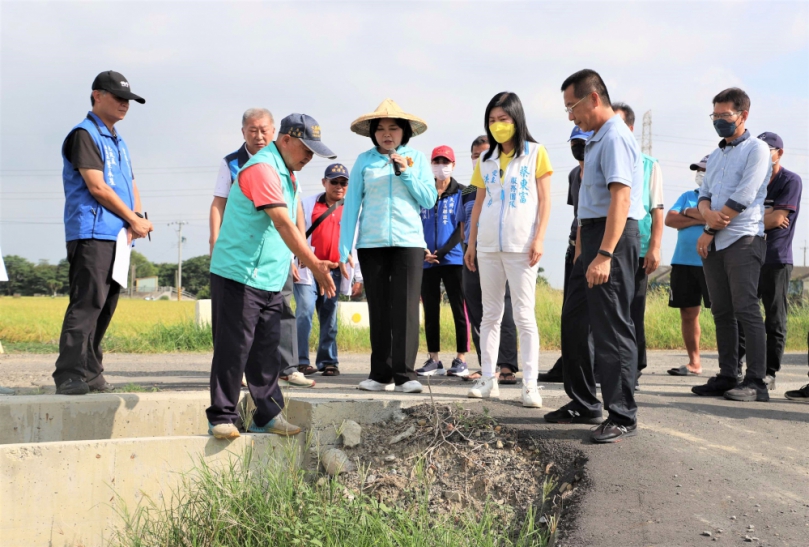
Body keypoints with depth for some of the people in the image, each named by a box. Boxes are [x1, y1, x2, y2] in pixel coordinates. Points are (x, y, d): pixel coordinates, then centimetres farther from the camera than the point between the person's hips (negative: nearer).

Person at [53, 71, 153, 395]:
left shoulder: (118, 141, 22)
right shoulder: (84, 134, -5)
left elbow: (130, 186, 20)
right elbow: (97, 187, -13)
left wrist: (138, 217, 0)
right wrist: (133, 219, -8)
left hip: (117, 236, 9)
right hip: (92, 234, -9)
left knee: (105, 307, 9)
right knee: (86, 304, -14)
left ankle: (91, 373, 14)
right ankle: (69, 375, -14)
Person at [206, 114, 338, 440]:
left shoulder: (287, 174, 16)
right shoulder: (262, 168, -16)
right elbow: (283, 223, -24)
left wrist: (313, 264, 15)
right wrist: (314, 265, -28)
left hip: (270, 281, 9)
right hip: (239, 276, -9)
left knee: (267, 349, 10)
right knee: (233, 348, -5)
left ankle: (267, 415, 15)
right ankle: (221, 418, 3)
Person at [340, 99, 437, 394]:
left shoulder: (416, 158, 7)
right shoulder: (364, 160, 6)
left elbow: (429, 200, 3)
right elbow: (352, 203, 5)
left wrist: (405, 172, -8)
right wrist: (345, 247, 0)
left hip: (409, 242, -1)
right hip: (371, 244, 1)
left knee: (406, 309, -8)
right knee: (378, 310, 5)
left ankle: (405, 374, -6)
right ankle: (381, 374, 11)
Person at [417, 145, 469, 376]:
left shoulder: (459, 193, 2)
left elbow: (461, 228, -3)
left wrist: (442, 252, -13)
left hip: (452, 259, -3)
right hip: (426, 261, 3)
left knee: (459, 309, -2)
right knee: (430, 311, 6)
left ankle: (461, 357, 3)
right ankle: (434, 359, 11)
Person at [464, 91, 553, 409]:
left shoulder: (535, 153, 2)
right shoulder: (486, 160, 14)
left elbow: (544, 200, -1)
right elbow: (479, 204, 16)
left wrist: (539, 239, -10)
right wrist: (471, 244, 12)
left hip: (521, 246, -4)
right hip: (488, 246, 5)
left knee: (524, 315, -5)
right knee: (490, 314, 7)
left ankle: (530, 384, -5)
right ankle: (488, 379, 11)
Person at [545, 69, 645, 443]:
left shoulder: (615, 138, -14)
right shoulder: (596, 139, 18)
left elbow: (621, 197, -25)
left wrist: (604, 255, -31)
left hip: (612, 237, -11)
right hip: (593, 235, 11)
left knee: (611, 327, -7)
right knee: (573, 321, 15)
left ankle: (622, 417, -1)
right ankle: (584, 404, 25)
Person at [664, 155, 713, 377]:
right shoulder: (687, 196, 18)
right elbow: (670, 219, 5)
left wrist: (688, 213, -4)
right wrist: (700, 219, -5)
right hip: (683, 261, 6)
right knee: (688, 313, 6)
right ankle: (694, 363, 13)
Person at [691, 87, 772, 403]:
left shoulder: (756, 149, -3)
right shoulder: (715, 157, 21)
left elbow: (743, 198, -12)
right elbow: (704, 196, 15)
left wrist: (710, 231, -9)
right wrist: (708, 213, -9)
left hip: (743, 239, -7)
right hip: (714, 244, 8)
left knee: (745, 309, -12)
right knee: (722, 313, 6)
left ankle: (756, 382, -14)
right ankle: (727, 377, 10)